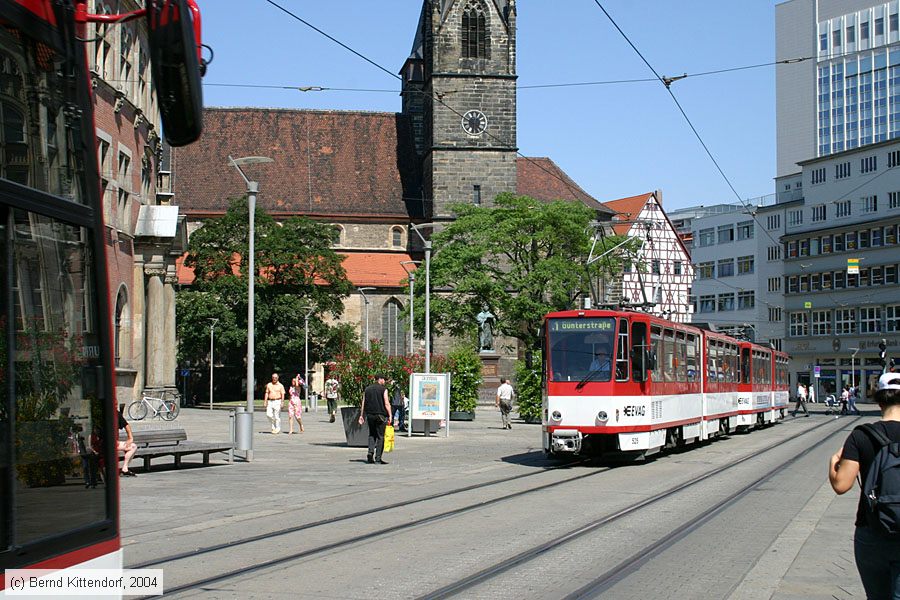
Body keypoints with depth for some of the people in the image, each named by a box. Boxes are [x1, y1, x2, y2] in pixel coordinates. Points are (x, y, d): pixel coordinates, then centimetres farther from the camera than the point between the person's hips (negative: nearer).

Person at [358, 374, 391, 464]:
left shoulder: (367, 389, 9)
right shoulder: (383, 389, -5)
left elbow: (363, 403, 8)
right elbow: (387, 404, -10)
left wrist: (361, 416, 11)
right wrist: (390, 416, -8)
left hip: (370, 415, 4)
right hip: (381, 415, -4)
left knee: (371, 434, 16)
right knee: (380, 436, 1)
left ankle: (370, 452, -4)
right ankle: (378, 458, -1)